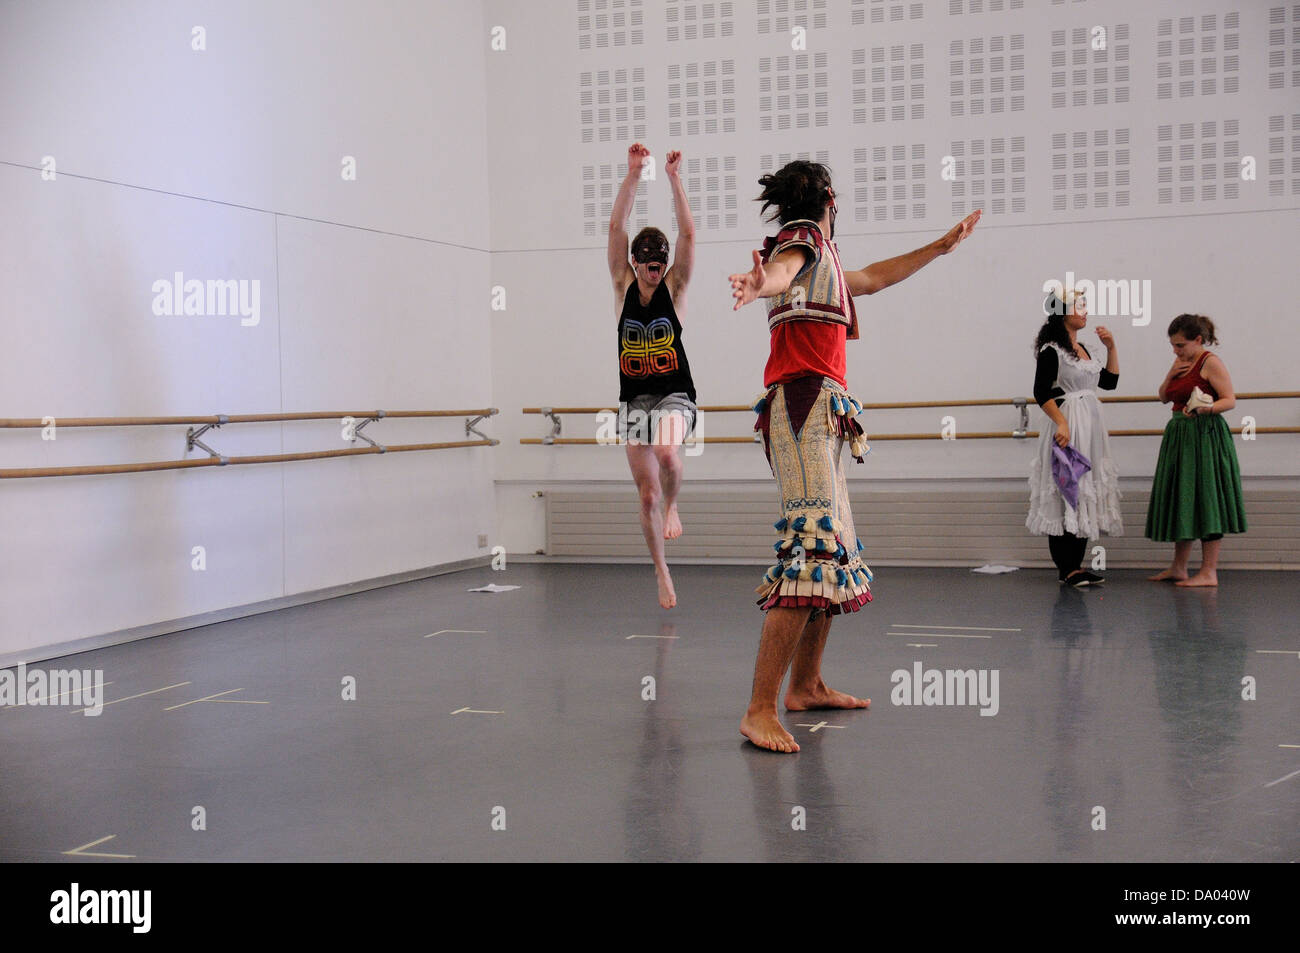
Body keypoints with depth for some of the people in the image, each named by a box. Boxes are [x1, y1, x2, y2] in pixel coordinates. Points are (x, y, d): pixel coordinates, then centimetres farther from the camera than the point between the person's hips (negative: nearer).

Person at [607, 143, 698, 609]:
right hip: (634, 398, 2)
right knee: (646, 492, 5)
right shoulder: (624, 287, 1)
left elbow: (688, 233, -11)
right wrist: (633, 173, -13)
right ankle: (661, 572, 18)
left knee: (667, 453, -34)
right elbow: (615, 228, -7)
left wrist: (674, 178, -16)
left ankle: (672, 505, -3)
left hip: (674, 395, -2)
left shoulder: (674, 288, -1)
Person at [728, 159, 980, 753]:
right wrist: (758, 284, -51)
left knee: (836, 553, 16)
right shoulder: (803, 238, -2)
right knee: (812, 552, -21)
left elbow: (875, 278, 43)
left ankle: (806, 686, 26)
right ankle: (760, 712, -25)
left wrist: (943, 245, 53)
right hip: (802, 401, -11)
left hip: (819, 416, 11)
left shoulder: (824, 261, 25)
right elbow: (778, 270, -26)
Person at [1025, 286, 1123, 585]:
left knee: (1086, 496, 9)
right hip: (1068, 428, -9)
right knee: (1065, 496, -8)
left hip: (1091, 427, 9)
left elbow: (1109, 382, 21)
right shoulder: (1052, 350, -10)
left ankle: (1076, 565, 15)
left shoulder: (1081, 349, 16)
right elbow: (1042, 393, -16)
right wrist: (1061, 423, -23)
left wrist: (1111, 348, 13)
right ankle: (1066, 568, -4)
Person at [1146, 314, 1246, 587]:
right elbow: (1163, 397, 19)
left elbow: (1230, 400, -15)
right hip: (1179, 436, 9)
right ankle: (1178, 568, 22)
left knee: (1204, 499, -6)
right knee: (1181, 501, 12)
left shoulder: (1210, 362, -10)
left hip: (1205, 437, -9)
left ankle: (1209, 572, -2)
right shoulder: (1183, 364, 14)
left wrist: (1204, 408, -33)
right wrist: (1171, 374, 2)